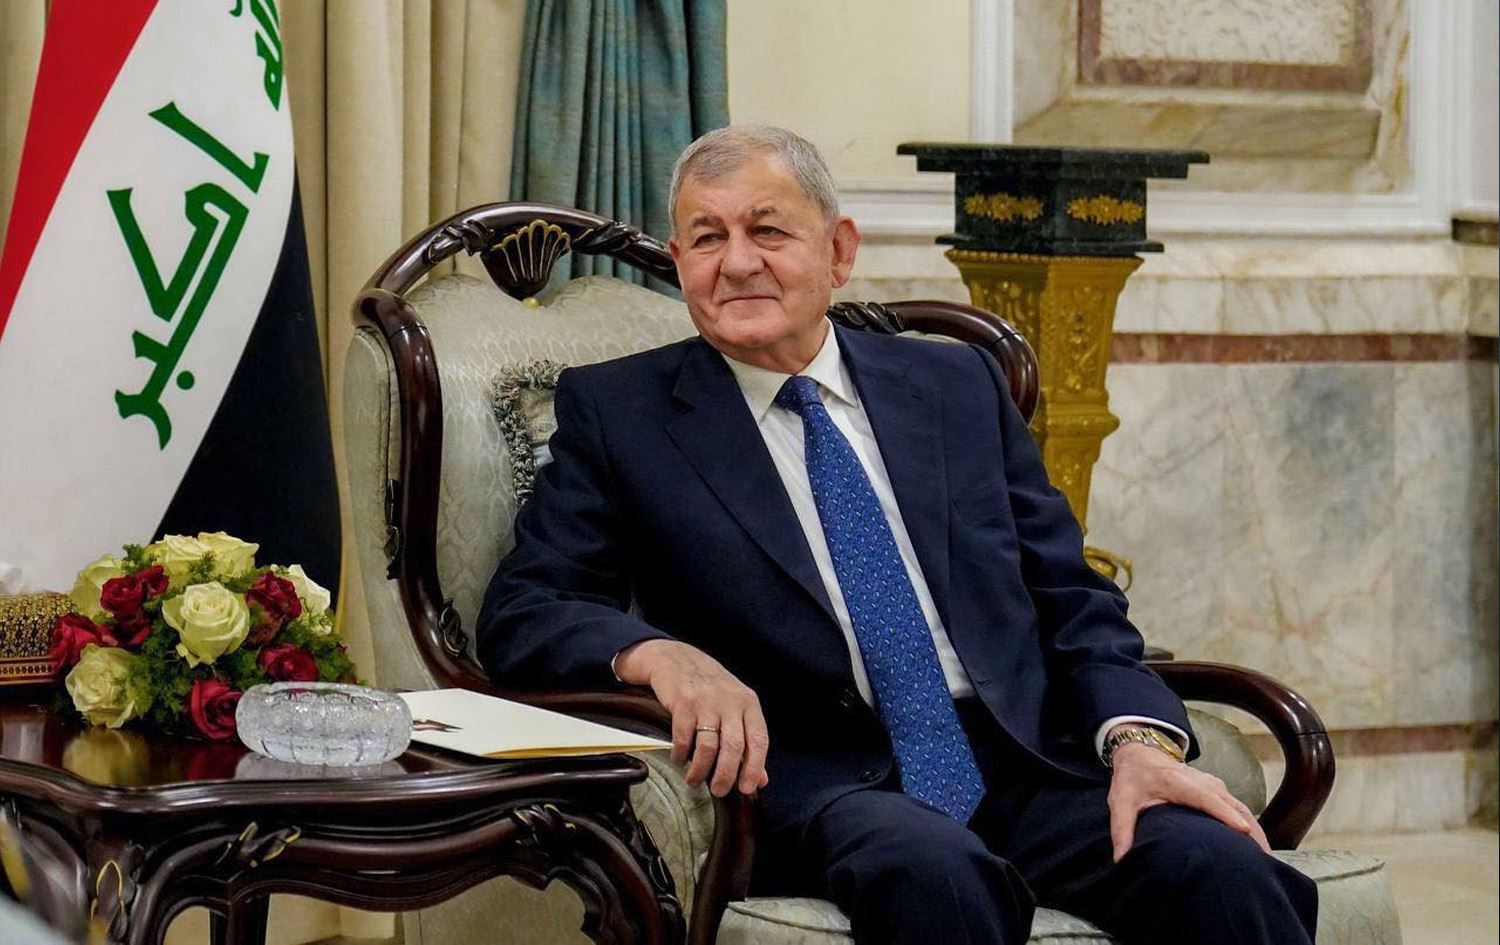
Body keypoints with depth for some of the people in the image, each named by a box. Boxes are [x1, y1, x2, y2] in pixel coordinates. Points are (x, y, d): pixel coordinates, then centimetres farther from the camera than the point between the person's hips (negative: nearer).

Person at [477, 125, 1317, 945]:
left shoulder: (958, 385, 19)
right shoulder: (615, 411, 11)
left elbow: (1072, 599, 15)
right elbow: (521, 613, 2)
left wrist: (1138, 738, -5)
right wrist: (657, 654, -20)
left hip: (1025, 764, 3)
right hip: (820, 787, -3)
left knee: (1224, 871, -26)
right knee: (931, 871, -38)